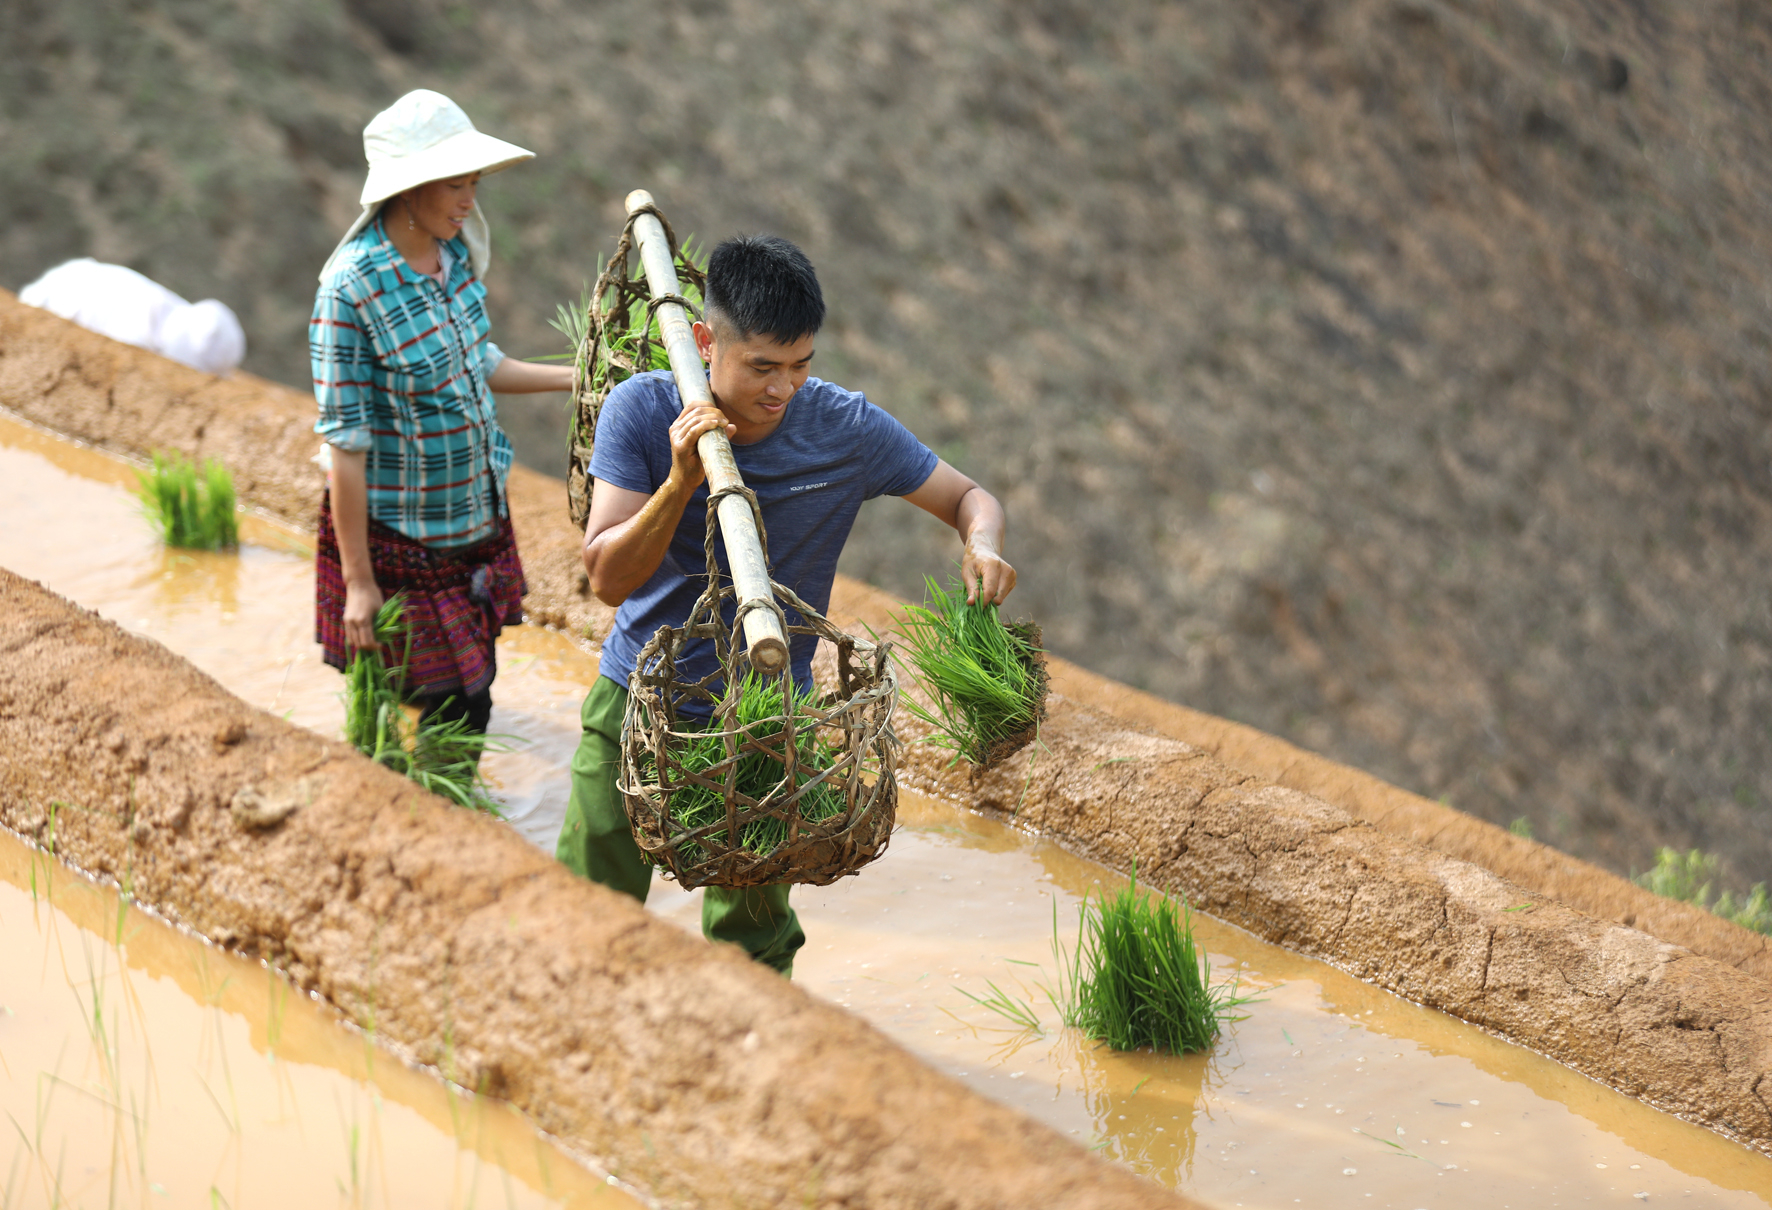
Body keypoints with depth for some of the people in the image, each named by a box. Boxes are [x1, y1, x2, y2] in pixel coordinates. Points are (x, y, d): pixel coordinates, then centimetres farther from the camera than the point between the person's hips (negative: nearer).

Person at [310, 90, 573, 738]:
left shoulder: (456, 252, -3)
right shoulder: (353, 288, -25)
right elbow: (345, 441, -22)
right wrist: (358, 580, -19)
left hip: (478, 511, 7)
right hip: (401, 535, -7)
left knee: (474, 687, 16)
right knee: (454, 708, 2)